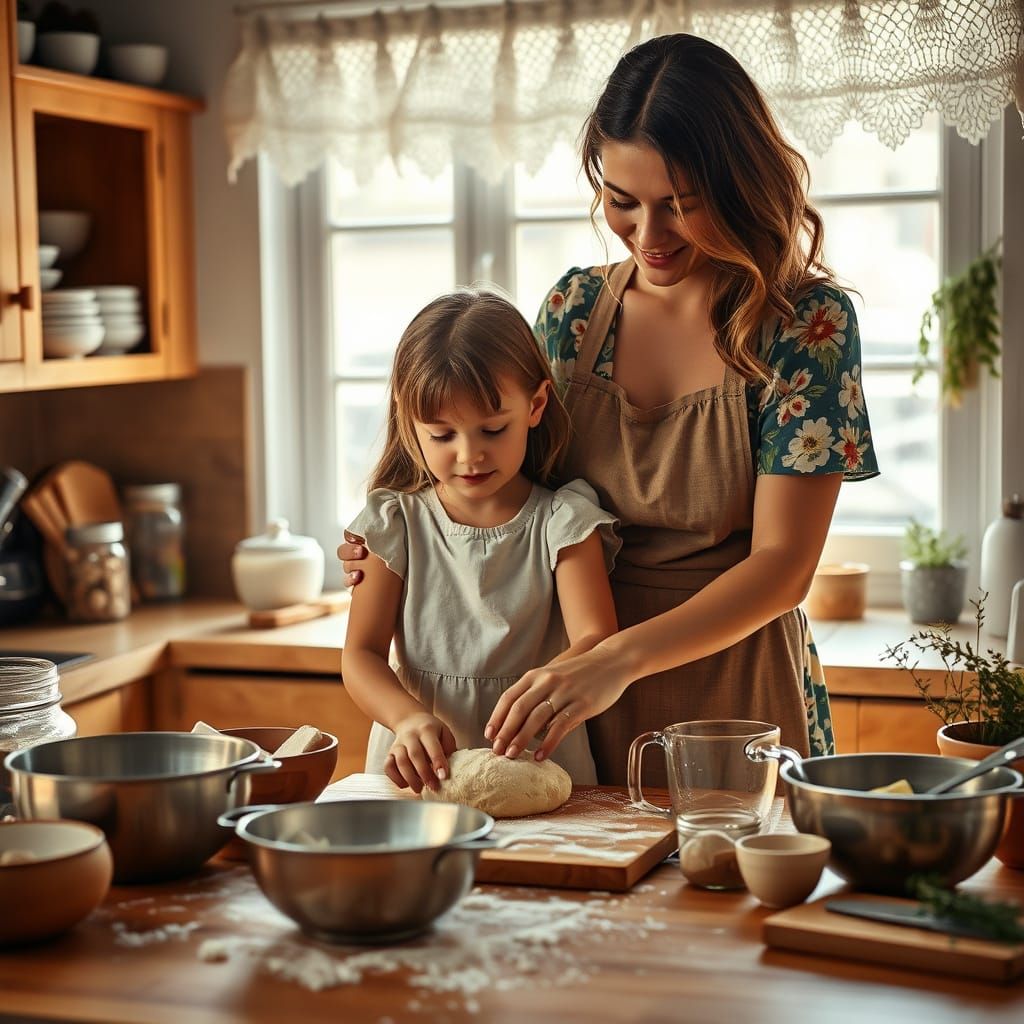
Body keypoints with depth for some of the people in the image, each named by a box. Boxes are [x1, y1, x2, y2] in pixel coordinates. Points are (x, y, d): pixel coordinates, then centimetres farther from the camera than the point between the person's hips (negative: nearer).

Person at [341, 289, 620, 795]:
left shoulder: (562, 521, 1)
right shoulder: (397, 523, 5)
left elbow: (596, 639, -11)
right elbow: (361, 653, 1)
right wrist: (410, 718, -21)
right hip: (419, 771, 2)